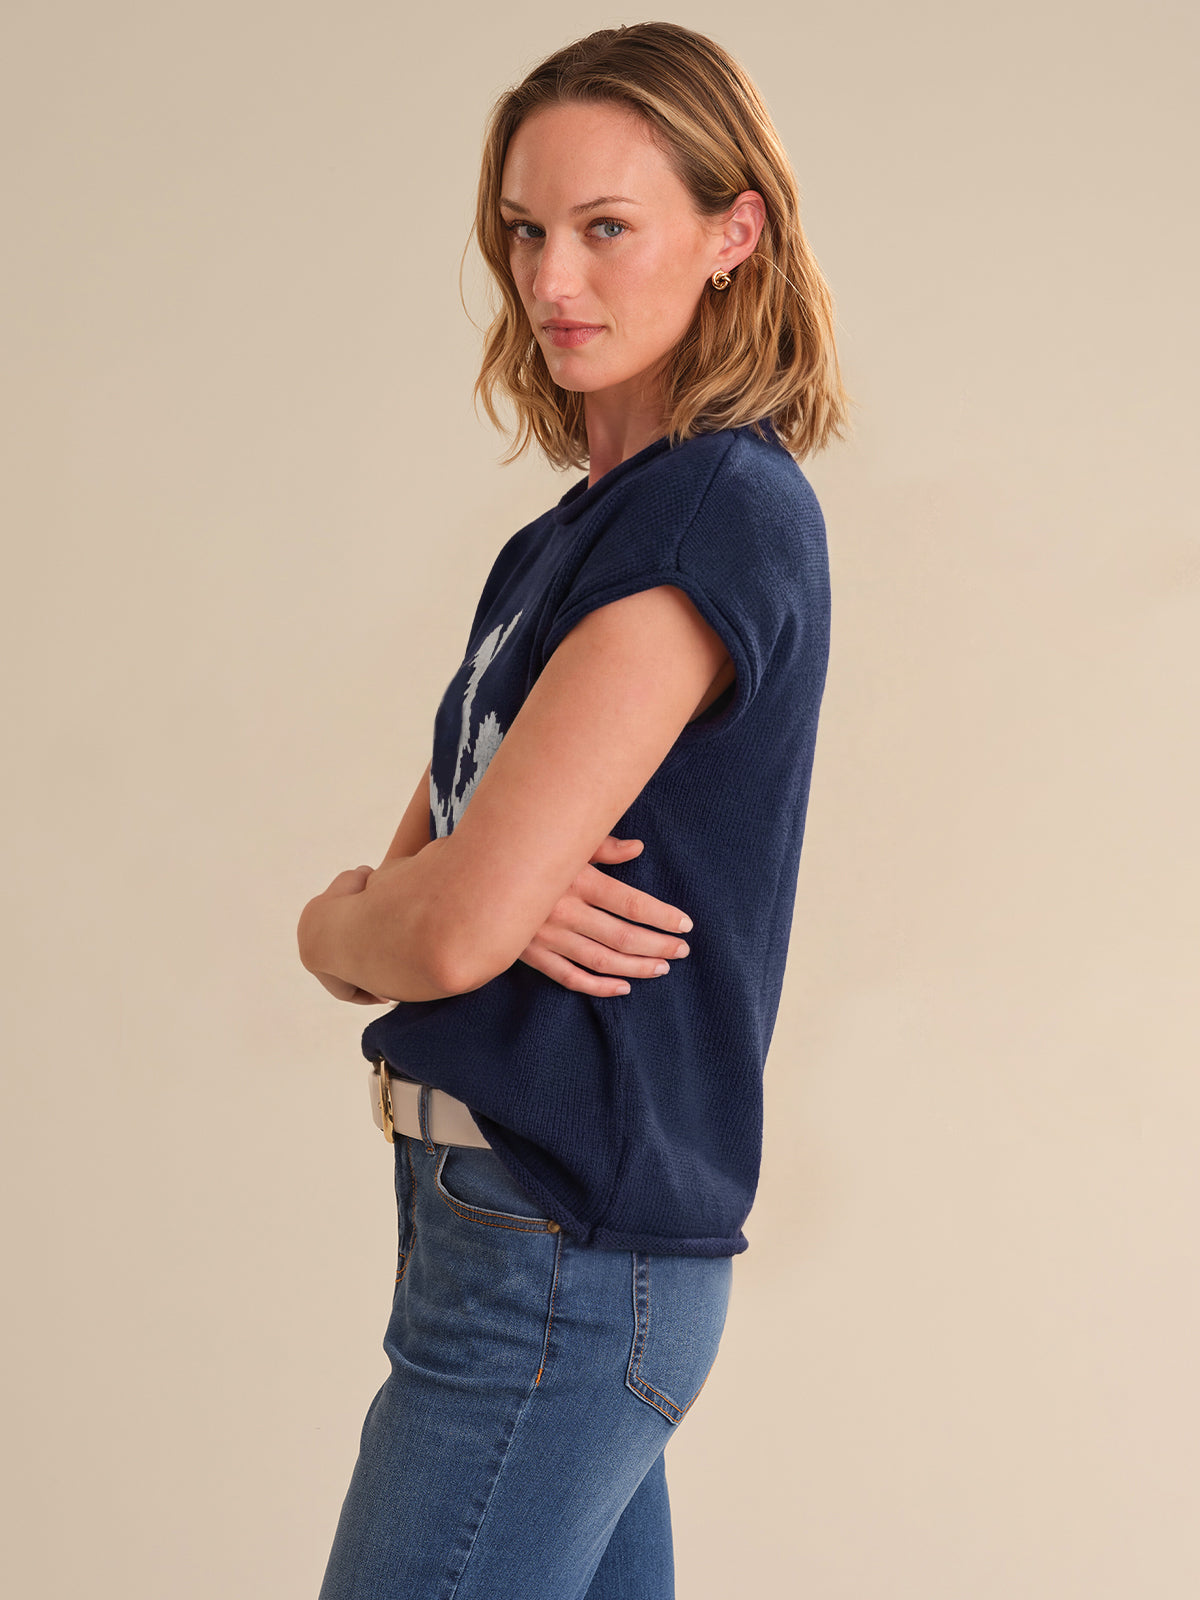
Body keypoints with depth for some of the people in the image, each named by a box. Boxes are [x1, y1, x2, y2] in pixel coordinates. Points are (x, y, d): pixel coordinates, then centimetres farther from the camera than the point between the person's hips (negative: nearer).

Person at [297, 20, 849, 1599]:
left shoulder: (727, 509, -15)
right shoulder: (564, 538, 14)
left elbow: (449, 930, -21)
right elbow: (405, 889, 11)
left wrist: (336, 921, 1)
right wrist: (439, 899, -12)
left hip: (561, 1255, -9)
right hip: (495, 1214, 9)